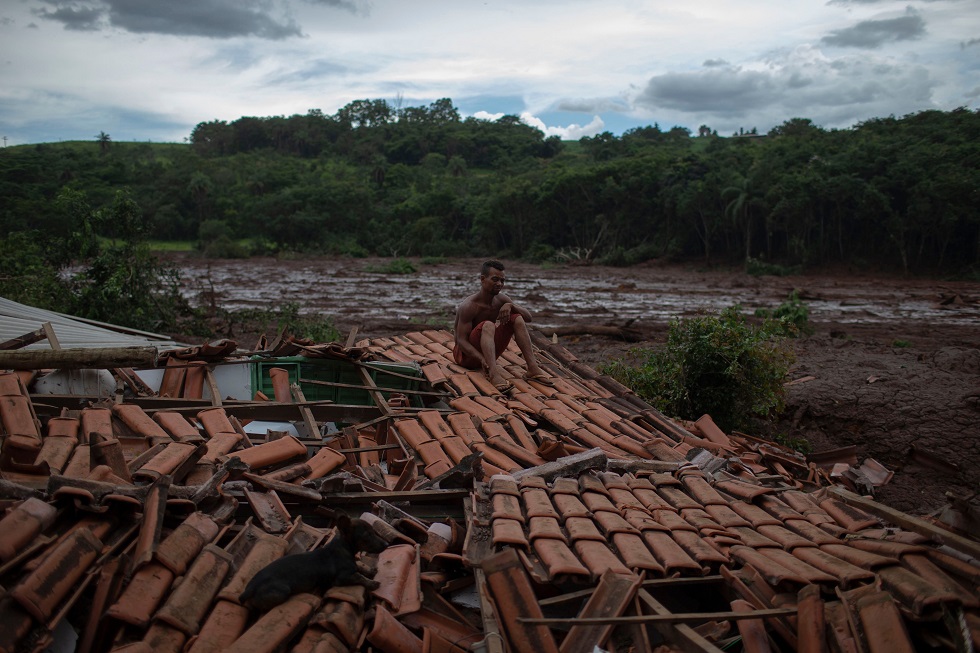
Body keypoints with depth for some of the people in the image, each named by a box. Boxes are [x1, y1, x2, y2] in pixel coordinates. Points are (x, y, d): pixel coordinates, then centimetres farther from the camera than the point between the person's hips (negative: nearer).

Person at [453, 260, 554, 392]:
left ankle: (533, 368, -18)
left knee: (517, 319, -7)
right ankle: (493, 373, -53)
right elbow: (461, 341, -27)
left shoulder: (500, 299, 0)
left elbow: (528, 317, -3)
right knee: (488, 325, -33)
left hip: (488, 351, 7)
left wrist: (510, 305, -22)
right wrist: (482, 359, -43)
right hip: (467, 355, -7)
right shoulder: (469, 306, -22)